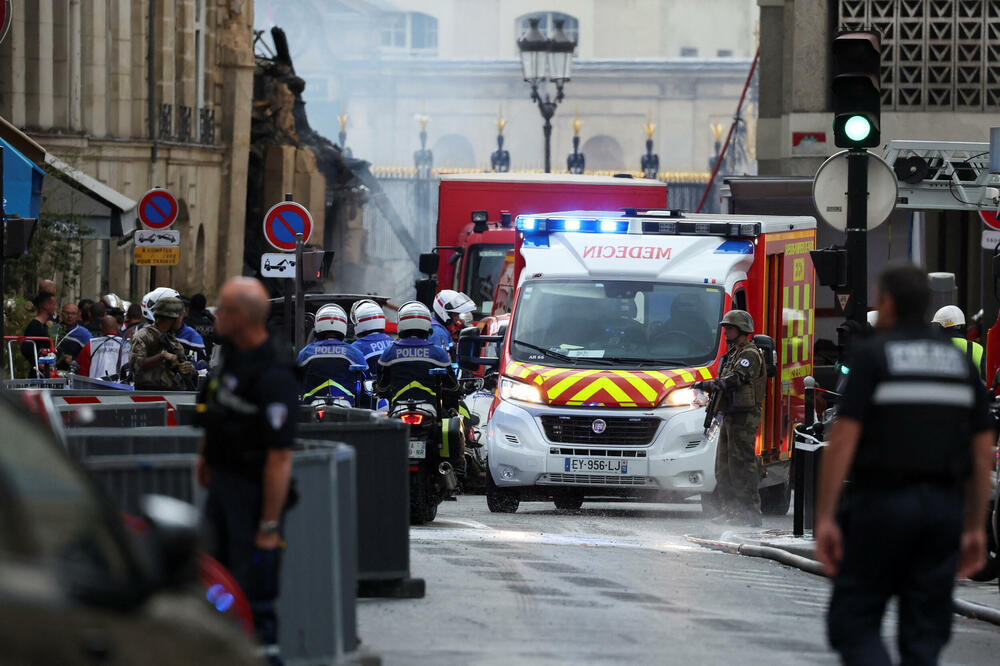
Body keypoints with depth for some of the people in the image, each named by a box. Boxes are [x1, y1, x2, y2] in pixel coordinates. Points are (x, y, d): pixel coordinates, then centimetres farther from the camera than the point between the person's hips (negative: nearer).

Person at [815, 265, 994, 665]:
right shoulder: (961, 361, 11)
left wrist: (824, 518, -12)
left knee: (853, 623, 3)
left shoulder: (872, 354, -5)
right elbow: (983, 451, 9)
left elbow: (843, 438, -12)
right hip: (942, 508, 5)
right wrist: (975, 528, 14)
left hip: (880, 502, -5)